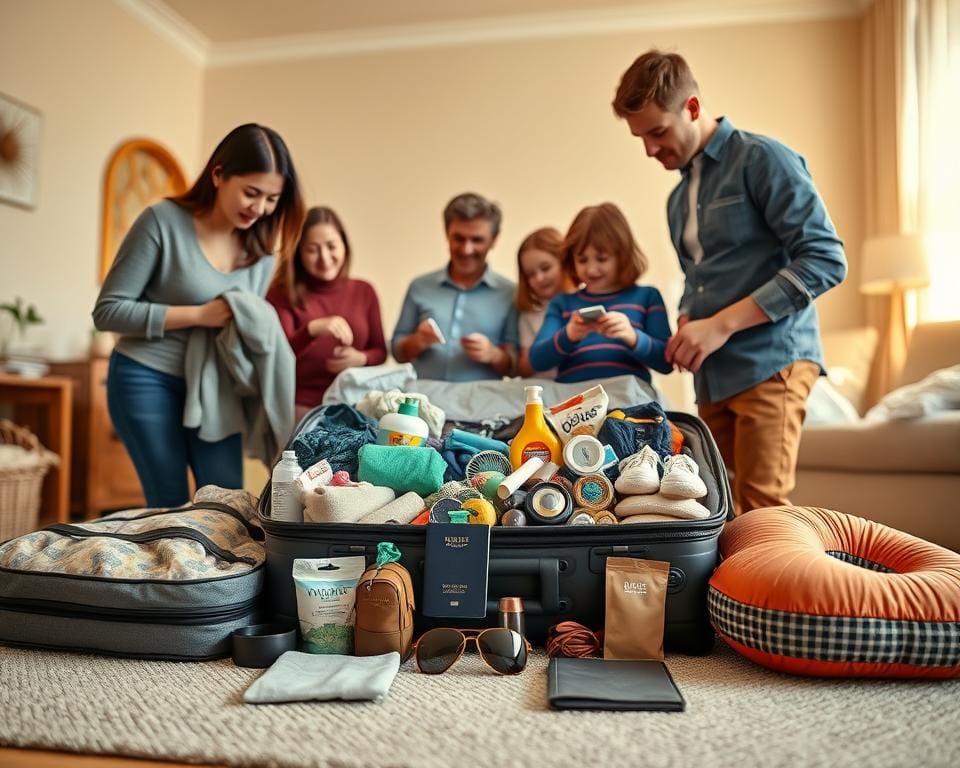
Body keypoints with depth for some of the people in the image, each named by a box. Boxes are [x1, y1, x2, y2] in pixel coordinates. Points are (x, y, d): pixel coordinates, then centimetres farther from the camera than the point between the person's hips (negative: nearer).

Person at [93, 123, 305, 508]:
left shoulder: (260, 252, 3)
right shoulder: (164, 220, -11)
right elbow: (108, 311, -11)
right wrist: (198, 314, -19)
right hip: (148, 380, -4)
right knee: (171, 504, 0)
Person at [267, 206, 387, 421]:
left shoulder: (364, 291, 6)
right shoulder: (283, 295, -2)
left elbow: (380, 351, 12)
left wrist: (361, 358, -11)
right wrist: (311, 329, -31)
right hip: (302, 407, -2)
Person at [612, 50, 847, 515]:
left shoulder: (762, 159, -3)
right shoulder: (678, 200, 20)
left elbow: (825, 259, -10)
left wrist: (722, 324, -15)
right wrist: (686, 327, 3)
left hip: (770, 363, -6)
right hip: (712, 374, 7)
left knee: (763, 509, -10)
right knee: (728, 512, 3)